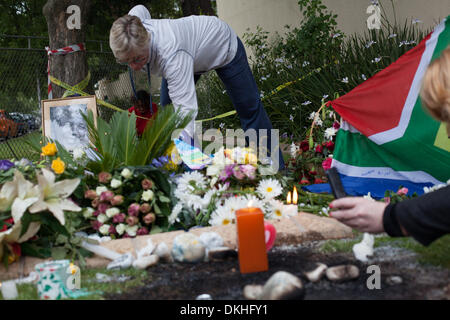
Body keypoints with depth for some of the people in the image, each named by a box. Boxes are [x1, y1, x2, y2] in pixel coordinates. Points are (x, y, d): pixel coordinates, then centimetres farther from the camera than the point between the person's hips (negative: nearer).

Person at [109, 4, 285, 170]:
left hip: (223, 45, -7)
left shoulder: (171, 53, -50)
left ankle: (276, 169, 19)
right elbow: (140, 9, -3)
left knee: (249, 107, 3)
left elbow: (186, 108, -56)